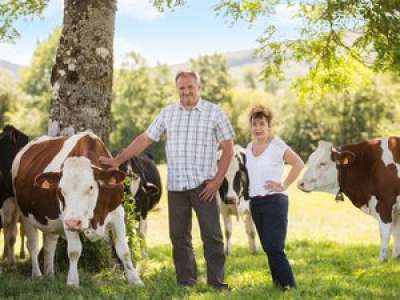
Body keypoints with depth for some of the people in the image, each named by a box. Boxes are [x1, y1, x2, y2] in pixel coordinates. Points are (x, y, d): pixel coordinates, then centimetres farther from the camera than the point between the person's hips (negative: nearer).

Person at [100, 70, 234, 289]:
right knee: (179, 236, 7)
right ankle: (185, 282, 16)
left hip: (203, 185, -3)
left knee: (212, 234, -2)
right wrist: (118, 160, 6)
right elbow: (145, 139, 11)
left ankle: (216, 281, 6)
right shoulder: (167, 114, 10)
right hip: (175, 186, 4)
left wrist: (217, 180, -8)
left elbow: (228, 148, -1)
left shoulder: (214, 113, 0)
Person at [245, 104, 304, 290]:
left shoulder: (277, 145, -10)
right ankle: (278, 282, 20)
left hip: (274, 200, -7)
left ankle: (289, 285, -4)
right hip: (255, 202, 7)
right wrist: (248, 188, 12)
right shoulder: (249, 147, 11)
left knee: (274, 247, -12)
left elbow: (299, 164, -16)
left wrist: (284, 185, -15)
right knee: (268, 247, 11)